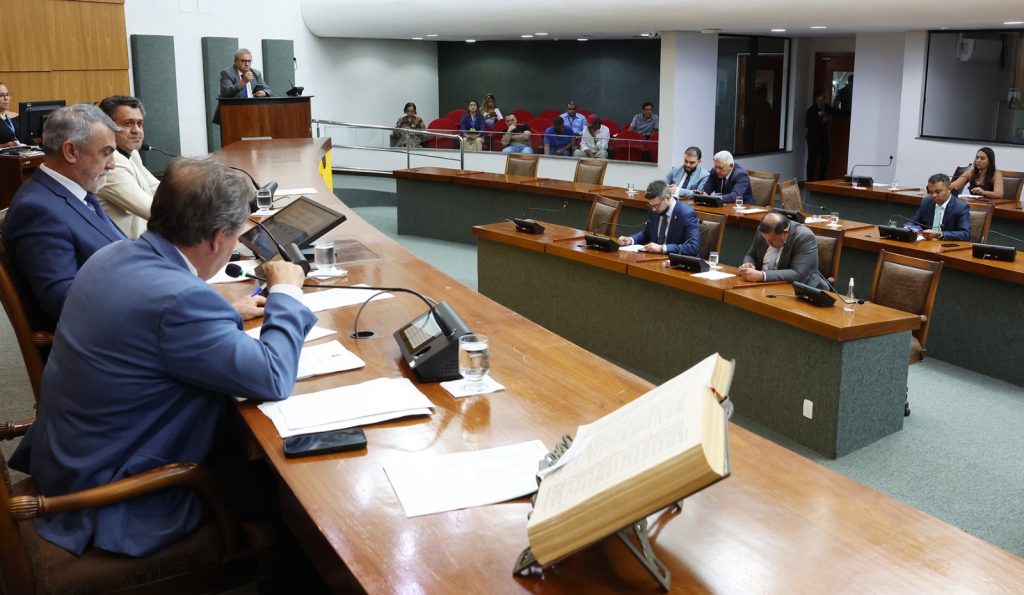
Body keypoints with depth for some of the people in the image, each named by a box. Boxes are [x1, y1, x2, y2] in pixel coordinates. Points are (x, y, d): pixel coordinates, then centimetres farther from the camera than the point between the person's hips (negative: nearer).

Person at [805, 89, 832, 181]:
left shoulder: (827, 108, 7)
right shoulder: (812, 110, -8)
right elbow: (807, 124, -14)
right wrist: (822, 121, -18)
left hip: (823, 137, 5)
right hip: (813, 137, -5)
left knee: (825, 158, 3)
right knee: (812, 158, -1)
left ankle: (821, 179, 14)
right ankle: (810, 180, 5)